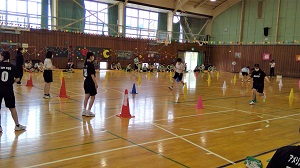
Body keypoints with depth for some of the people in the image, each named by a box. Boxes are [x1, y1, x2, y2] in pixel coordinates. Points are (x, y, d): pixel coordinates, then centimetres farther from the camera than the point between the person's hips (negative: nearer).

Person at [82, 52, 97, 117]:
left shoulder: (85, 64, 10)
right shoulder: (91, 64, -16)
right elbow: (92, 75, -19)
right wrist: (96, 83, -17)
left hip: (86, 81, 9)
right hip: (91, 82, -9)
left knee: (87, 96, 14)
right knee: (92, 97, 2)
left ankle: (84, 111, 18)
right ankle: (88, 112, 5)